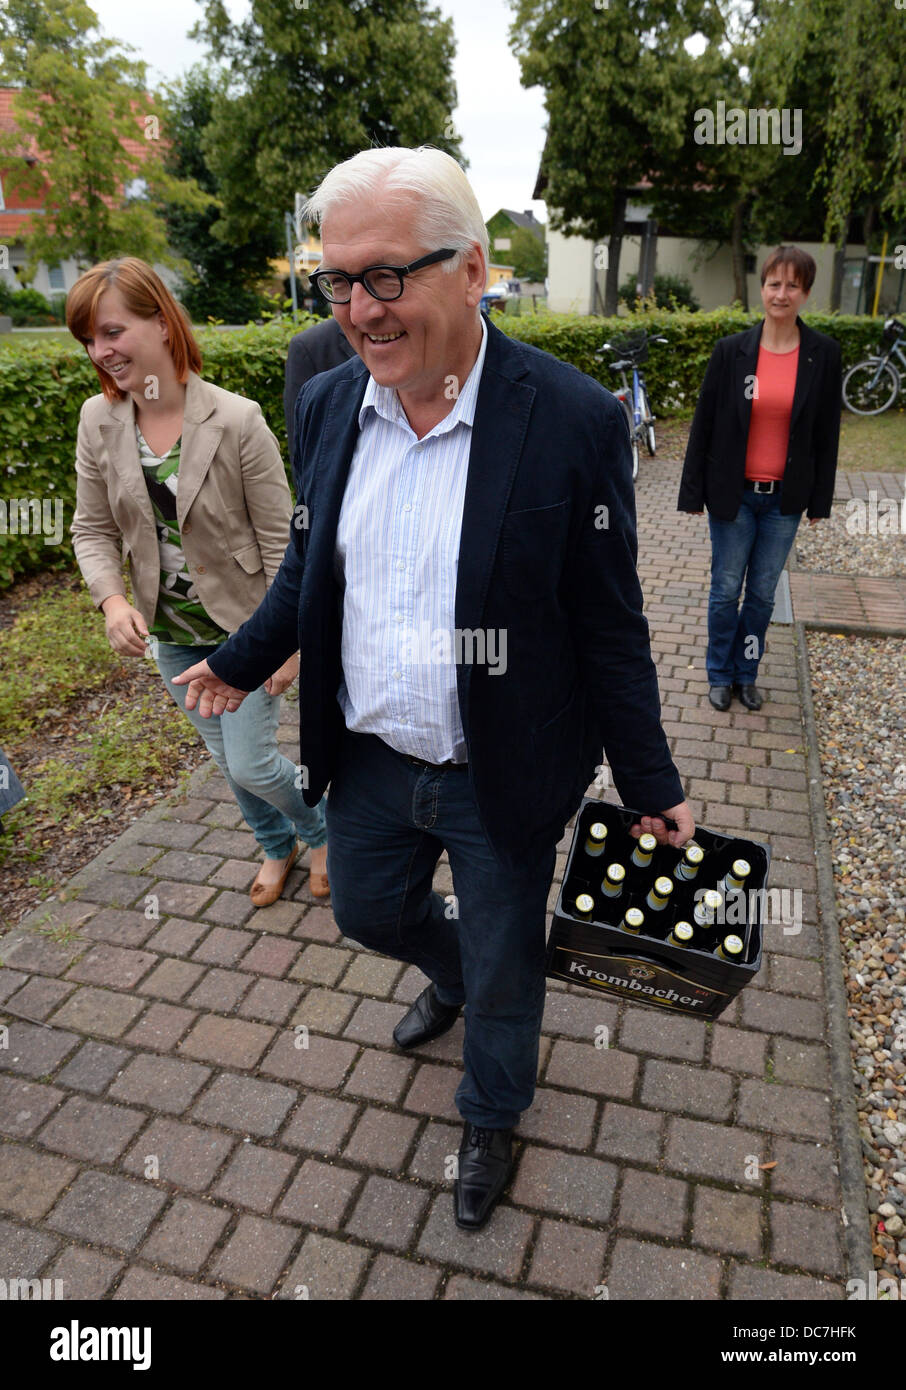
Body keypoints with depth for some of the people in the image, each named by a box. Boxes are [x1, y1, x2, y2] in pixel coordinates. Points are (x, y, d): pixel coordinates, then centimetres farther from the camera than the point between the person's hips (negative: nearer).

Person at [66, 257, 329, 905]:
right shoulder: (98, 423, -6)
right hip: (173, 634, 5)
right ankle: (278, 846, 46)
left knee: (251, 763, -2)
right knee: (229, 761, 19)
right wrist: (113, 599, -16)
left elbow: (281, 540, -15)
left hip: (246, 627, -5)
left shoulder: (236, 420, -20)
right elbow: (93, 529, 3)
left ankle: (324, 830, 31)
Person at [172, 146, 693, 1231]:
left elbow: (610, 626, -13)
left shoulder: (572, 419, -19)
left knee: (504, 969, 17)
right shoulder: (326, 405, -4)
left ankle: (491, 1119, 51)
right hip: (368, 756, 5)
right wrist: (241, 660, 17)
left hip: (503, 775, -4)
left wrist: (651, 787, -7)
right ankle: (450, 974, 63)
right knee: (367, 911, 27)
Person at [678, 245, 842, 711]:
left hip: (785, 498, 1)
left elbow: (826, 432, 3)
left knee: (763, 593, 12)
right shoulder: (731, 350, -5)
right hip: (733, 494, -1)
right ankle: (720, 674, 26)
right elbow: (704, 424, -2)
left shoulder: (823, 354, -2)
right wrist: (693, 492, -2)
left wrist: (820, 499, 3)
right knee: (726, 589, 8)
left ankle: (746, 673, 30)